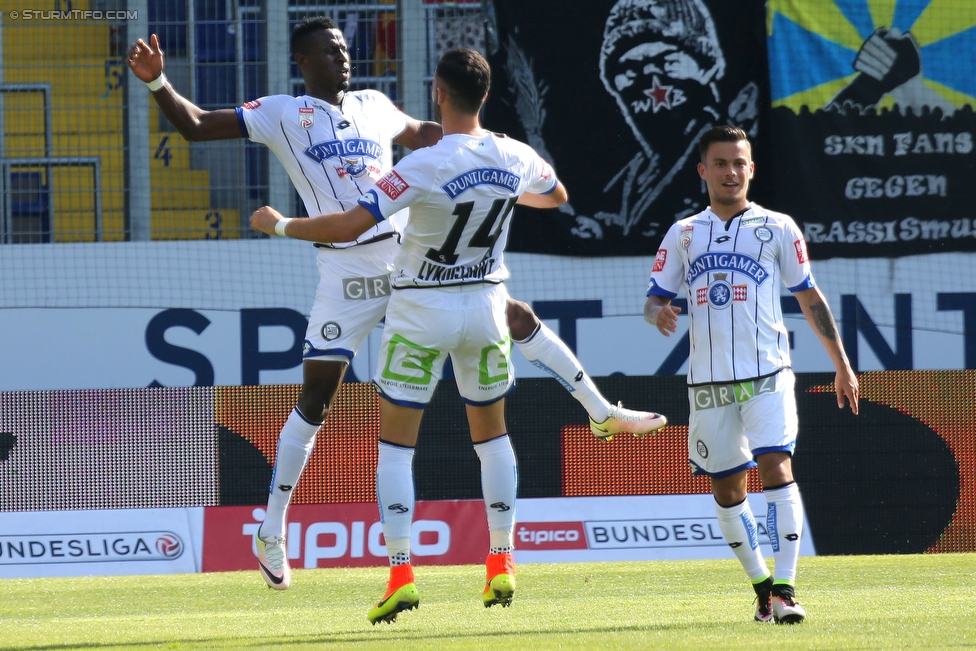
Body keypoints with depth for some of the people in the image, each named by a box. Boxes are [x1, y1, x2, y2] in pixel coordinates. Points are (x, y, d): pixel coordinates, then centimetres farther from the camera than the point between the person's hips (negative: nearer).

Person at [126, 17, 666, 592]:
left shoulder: (373, 106, 13)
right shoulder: (281, 115, 0)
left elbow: (417, 135, 34)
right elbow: (196, 126, -2)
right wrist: (157, 82, -16)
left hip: (413, 254, 4)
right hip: (346, 271, -4)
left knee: (519, 317, 5)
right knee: (316, 400, -3)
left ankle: (603, 414, 21)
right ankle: (271, 533, 6)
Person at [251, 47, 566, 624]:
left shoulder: (427, 166, -23)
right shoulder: (515, 158, -6)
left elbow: (349, 226, -25)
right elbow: (556, 196, 18)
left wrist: (281, 225, -11)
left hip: (421, 312, -5)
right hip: (486, 304, 5)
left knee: (397, 442, 3)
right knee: (492, 432, 19)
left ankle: (401, 573, -5)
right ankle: (503, 564, 18)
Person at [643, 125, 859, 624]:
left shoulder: (777, 228, 6)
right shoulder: (683, 234, 12)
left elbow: (809, 297, 12)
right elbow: (655, 298, 12)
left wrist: (842, 365, 11)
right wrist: (659, 313, -13)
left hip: (767, 375, -3)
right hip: (708, 382, 3)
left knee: (776, 468, -19)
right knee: (726, 490, 6)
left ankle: (785, 590, -22)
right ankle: (761, 585, 21)